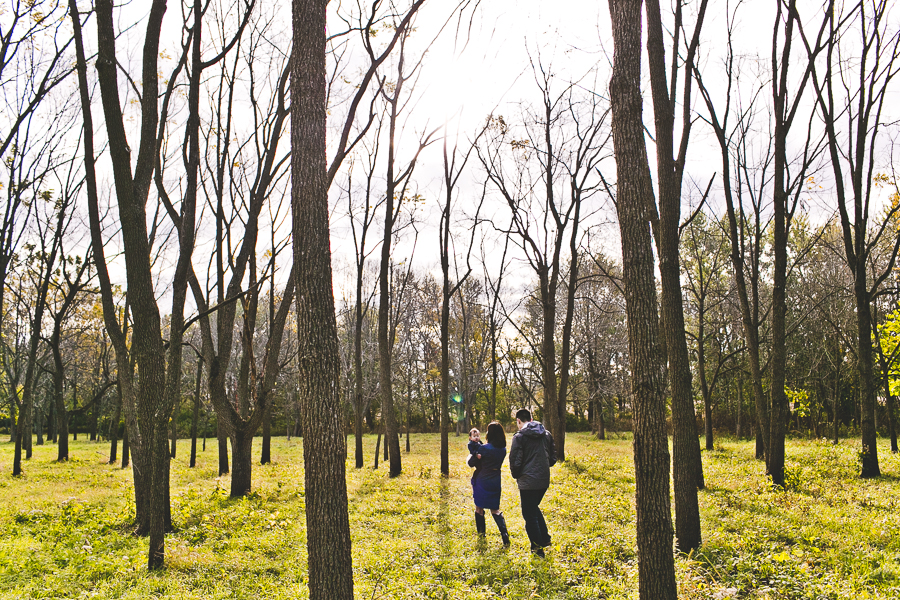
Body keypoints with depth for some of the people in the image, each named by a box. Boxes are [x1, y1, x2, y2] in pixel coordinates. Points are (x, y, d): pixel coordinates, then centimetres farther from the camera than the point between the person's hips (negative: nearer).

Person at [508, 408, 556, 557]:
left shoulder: (520, 436, -12)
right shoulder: (546, 434, 6)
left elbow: (515, 461, -13)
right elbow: (552, 458, 11)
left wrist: (516, 475, 5)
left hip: (528, 482, -6)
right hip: (544, 480, 6)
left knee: (530, 515, 7)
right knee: (535, 508, 27)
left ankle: (537, 548, 12)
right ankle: (545, 538, 23)